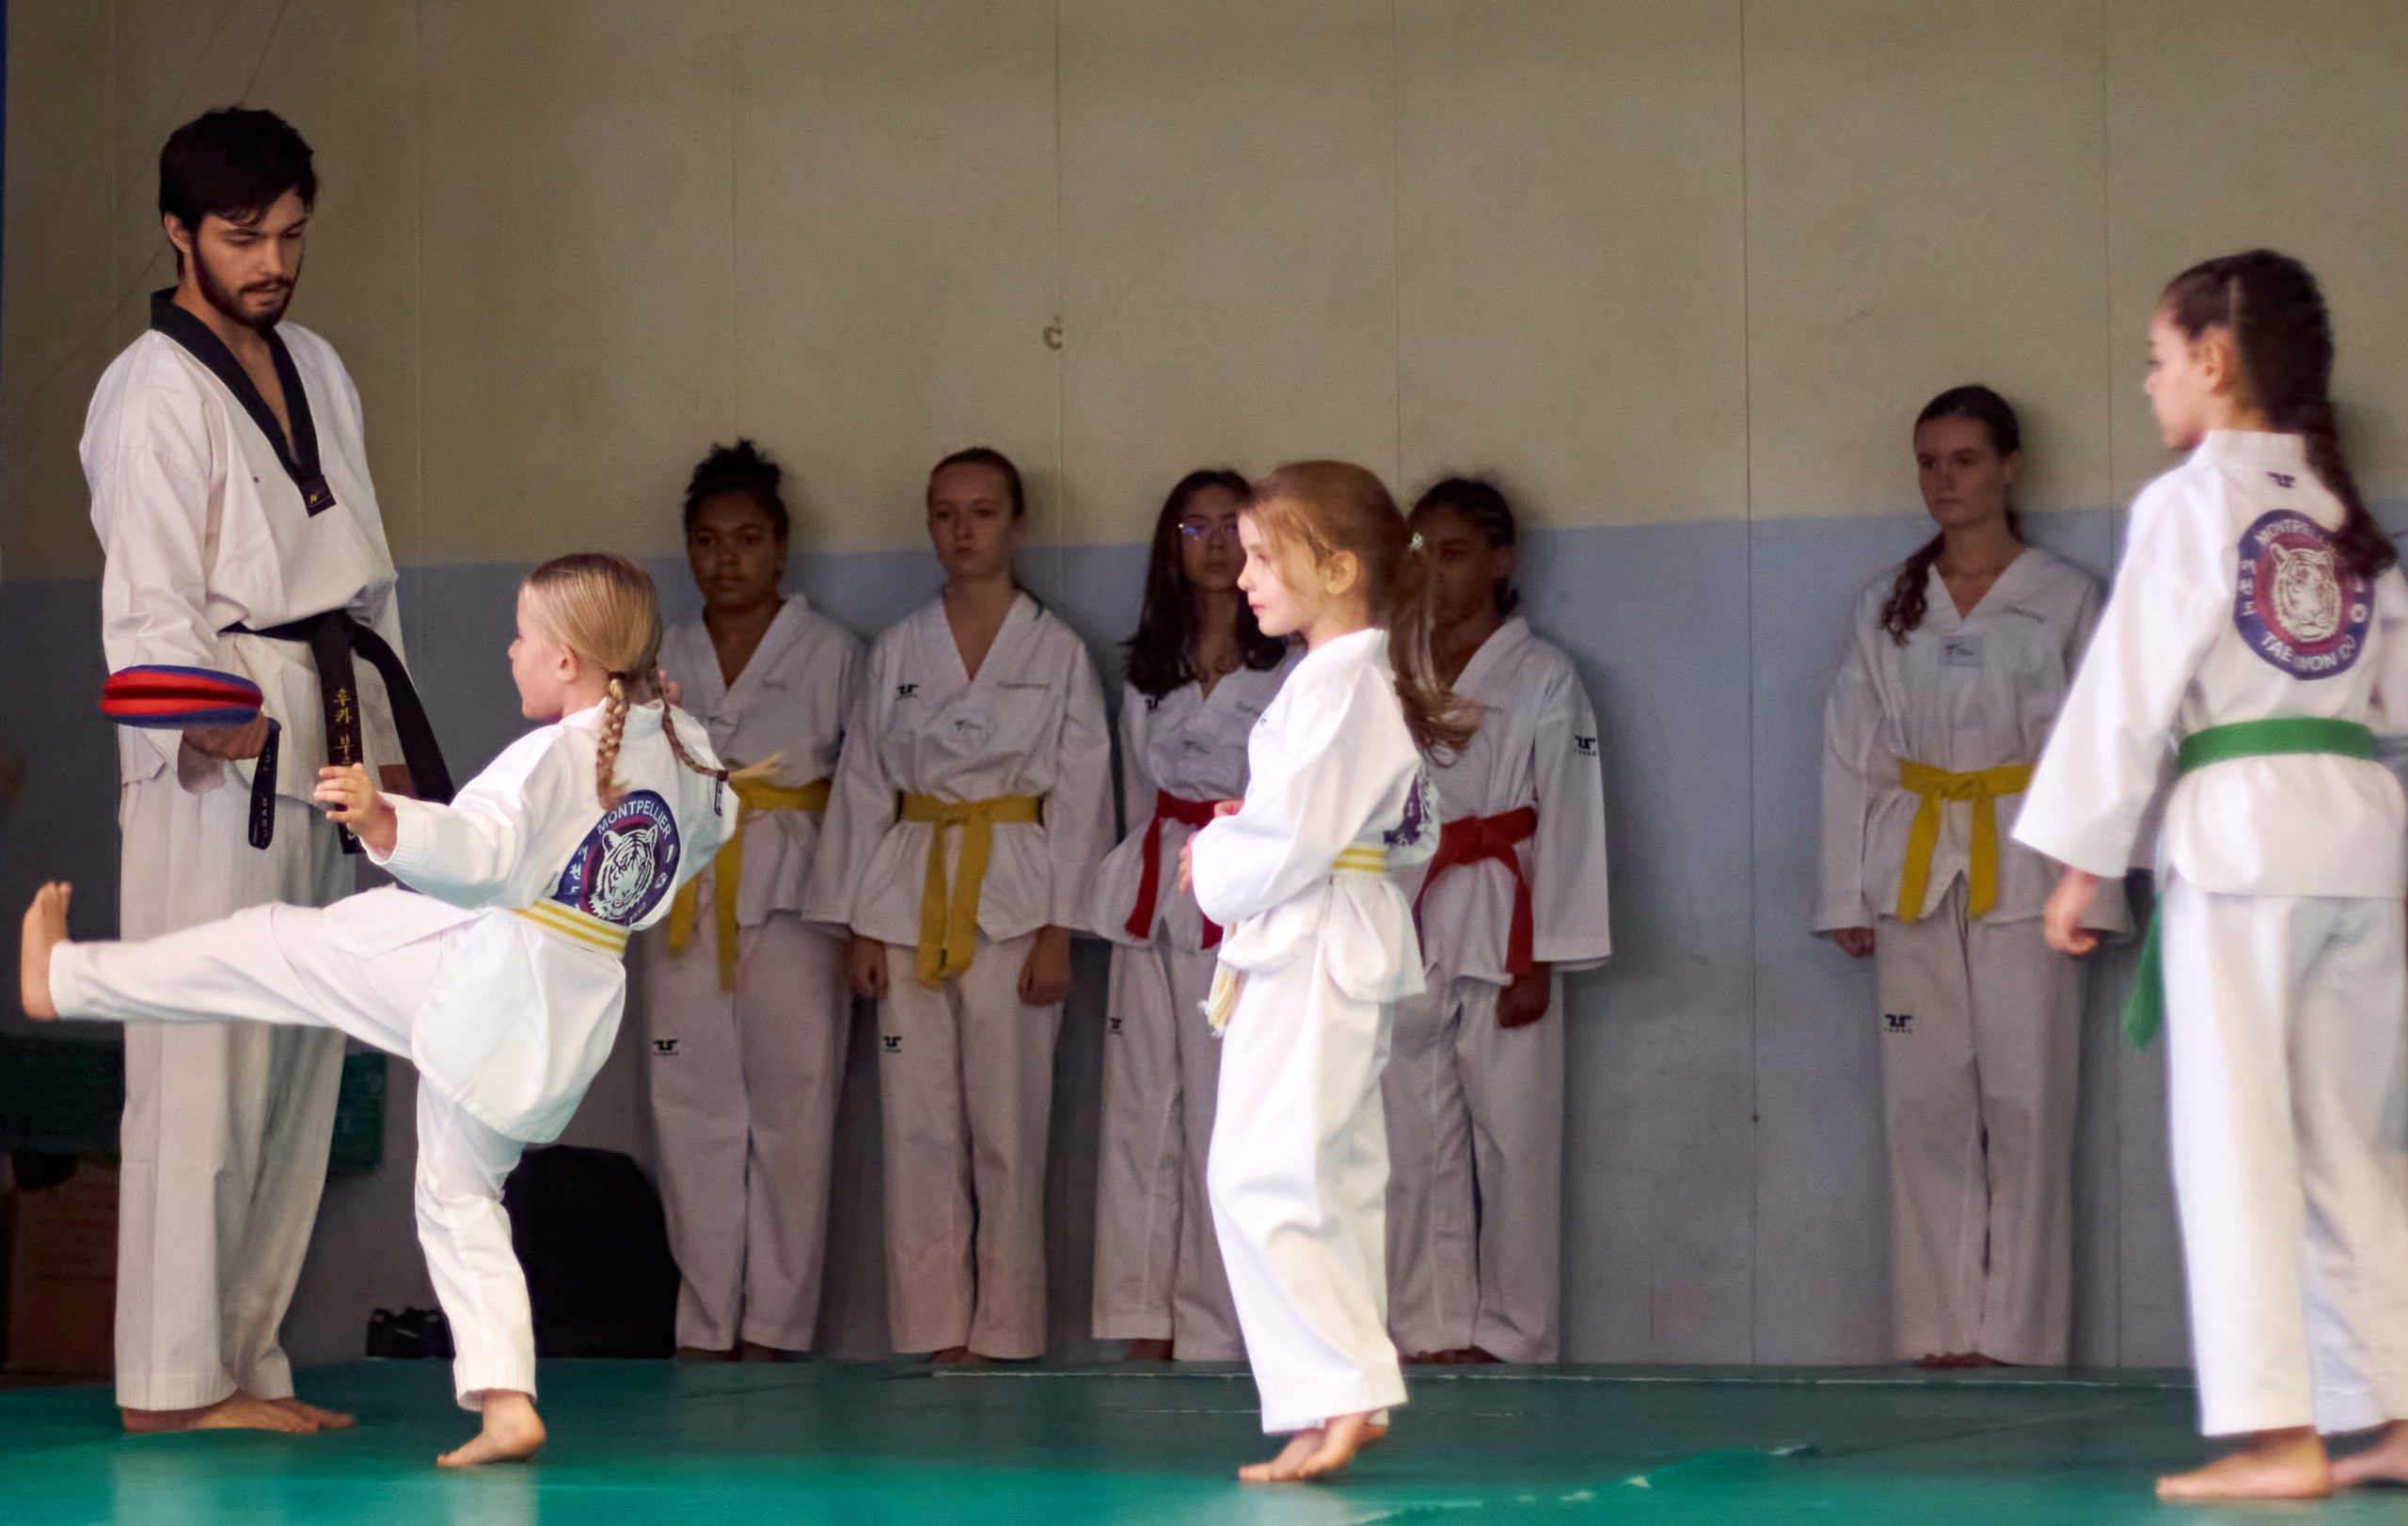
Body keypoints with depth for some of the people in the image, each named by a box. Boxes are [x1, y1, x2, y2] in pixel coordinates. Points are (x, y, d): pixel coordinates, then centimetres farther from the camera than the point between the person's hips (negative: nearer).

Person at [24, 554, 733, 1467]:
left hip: (475, 964, -7)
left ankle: (65, 978, 17)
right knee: (462, 1197, 18)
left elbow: (479, 854, -35)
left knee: (275, 946, 7)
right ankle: (503, 1403, 9)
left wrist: (382, 820, -50)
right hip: (571, 1022, 7)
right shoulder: (688, 750, 5)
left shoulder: (553, 756, -18)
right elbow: (706, 833, 26)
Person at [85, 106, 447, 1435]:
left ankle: (246, 1362, 16)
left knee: (298, 1074, 9)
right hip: (211, 763, -8)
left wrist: (387, 746, 20)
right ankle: (171, 1377, -10)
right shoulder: (155, 389, -8)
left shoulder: (316, 370, 19)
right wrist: (198, 723, -30)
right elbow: (146, 601, -17)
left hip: (321, 761, 8)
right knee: (201, 1068, -11)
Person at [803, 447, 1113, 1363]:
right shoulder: (897, 651, 9)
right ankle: (934, 1335, 7)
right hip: (911, 898, 3)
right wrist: (861, 927, 2)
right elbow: (862, 786, 9)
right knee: (917, 1125, 1)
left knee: (1007, 1129, -4)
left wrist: (1059, 931, -6)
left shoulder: (1056, 651, 3)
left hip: (1014, 897, -3)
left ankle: (1002, 1337, 4)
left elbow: (1081, 795, 1)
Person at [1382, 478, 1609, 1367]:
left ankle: (1510, 1336, 3)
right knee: (1410, 1147, 3)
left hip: (1500, 941, -4)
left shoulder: (1543, 680, -1)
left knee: (1512, 1142, -4)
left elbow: (1568, 821, -5)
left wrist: (1541, 962, -10)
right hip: (1404, 939, 4)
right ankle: (1430, 1331, 9)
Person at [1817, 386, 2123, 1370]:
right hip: (1914, 874, 3)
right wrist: (1846, 897, 5)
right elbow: (1850, 754, 11)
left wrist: (2092, 893, -6)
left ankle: (2017, 1330, -3)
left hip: (2023, 872, -3)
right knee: (1926, 1104, 1)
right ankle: (1940, 1329, 5)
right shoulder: (1885, 607, 11)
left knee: (2024, 1101, -6)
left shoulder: (2066, 600, 3)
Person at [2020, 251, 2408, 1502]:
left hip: (2239, 829, -7)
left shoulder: (2190, 504, -4)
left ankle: (2275, 1432, -8)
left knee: (2239, 1134, -5)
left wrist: (2082, 859, -3)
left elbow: (2128, 689, -7)